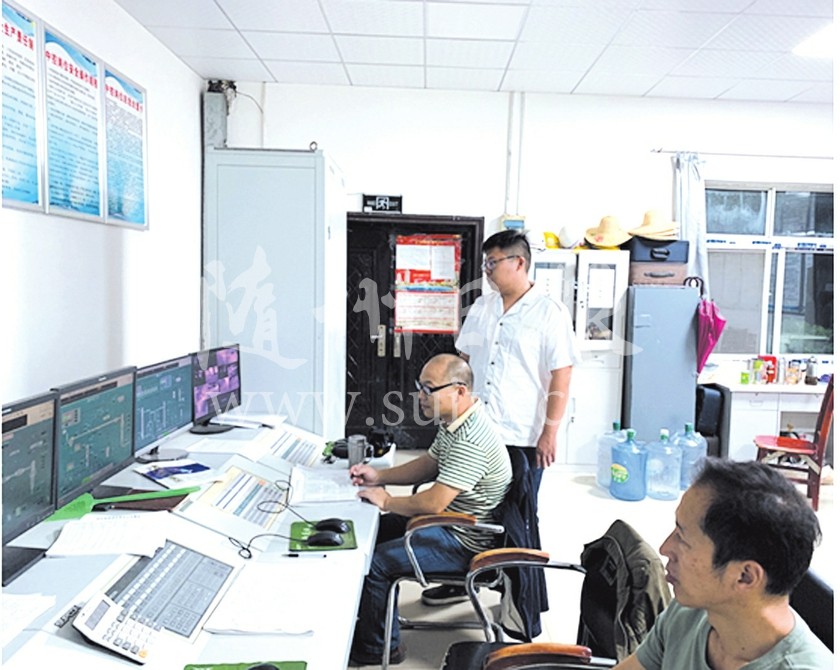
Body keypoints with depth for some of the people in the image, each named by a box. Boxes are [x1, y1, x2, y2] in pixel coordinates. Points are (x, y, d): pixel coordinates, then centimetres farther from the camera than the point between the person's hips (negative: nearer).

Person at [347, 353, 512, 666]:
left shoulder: (469, 441, -31)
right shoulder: (453, 422, 2)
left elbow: (433, 503, -31)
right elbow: (428, 465, 15)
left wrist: (387, 501, -14)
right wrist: (379, 476, 5)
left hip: (465, 544, -11)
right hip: (449, 520, 11)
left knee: (374, 563, -13)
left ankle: (378, 648, 11)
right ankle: (367, 621, 28)